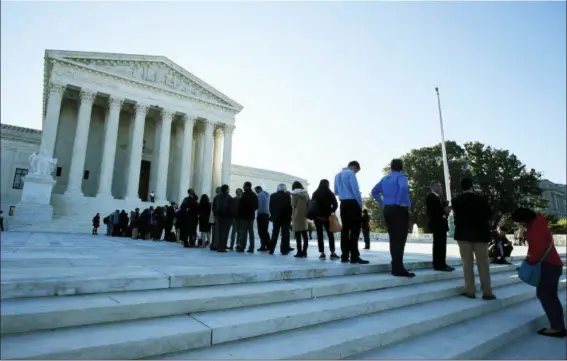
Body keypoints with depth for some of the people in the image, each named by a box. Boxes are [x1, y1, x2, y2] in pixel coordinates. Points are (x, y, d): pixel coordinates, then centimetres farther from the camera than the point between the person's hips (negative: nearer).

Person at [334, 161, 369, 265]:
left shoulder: (337, 175, 16)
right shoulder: (350, 173, -7)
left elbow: (336, 191, 22)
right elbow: (355, 190, -14)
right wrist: (360, 203, -6)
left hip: (343, 204, 8)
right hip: (352, 203, -7)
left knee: (345, 229, 8)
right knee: (355, 229, -6)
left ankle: (344, 256, 9)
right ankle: (354, 257, -7)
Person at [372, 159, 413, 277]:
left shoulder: (385, 178, 15)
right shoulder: (401, 176, -5)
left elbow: (374, 191, 17)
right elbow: (403, 188, -27)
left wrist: (382, 203, 13)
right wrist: (400, 202, -17)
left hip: (387, 210, 7)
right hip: (399, 210, -7)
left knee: (393, 238, 12)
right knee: (400, 239, -7)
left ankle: (395, 266, 17)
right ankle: (398, 268, -9)